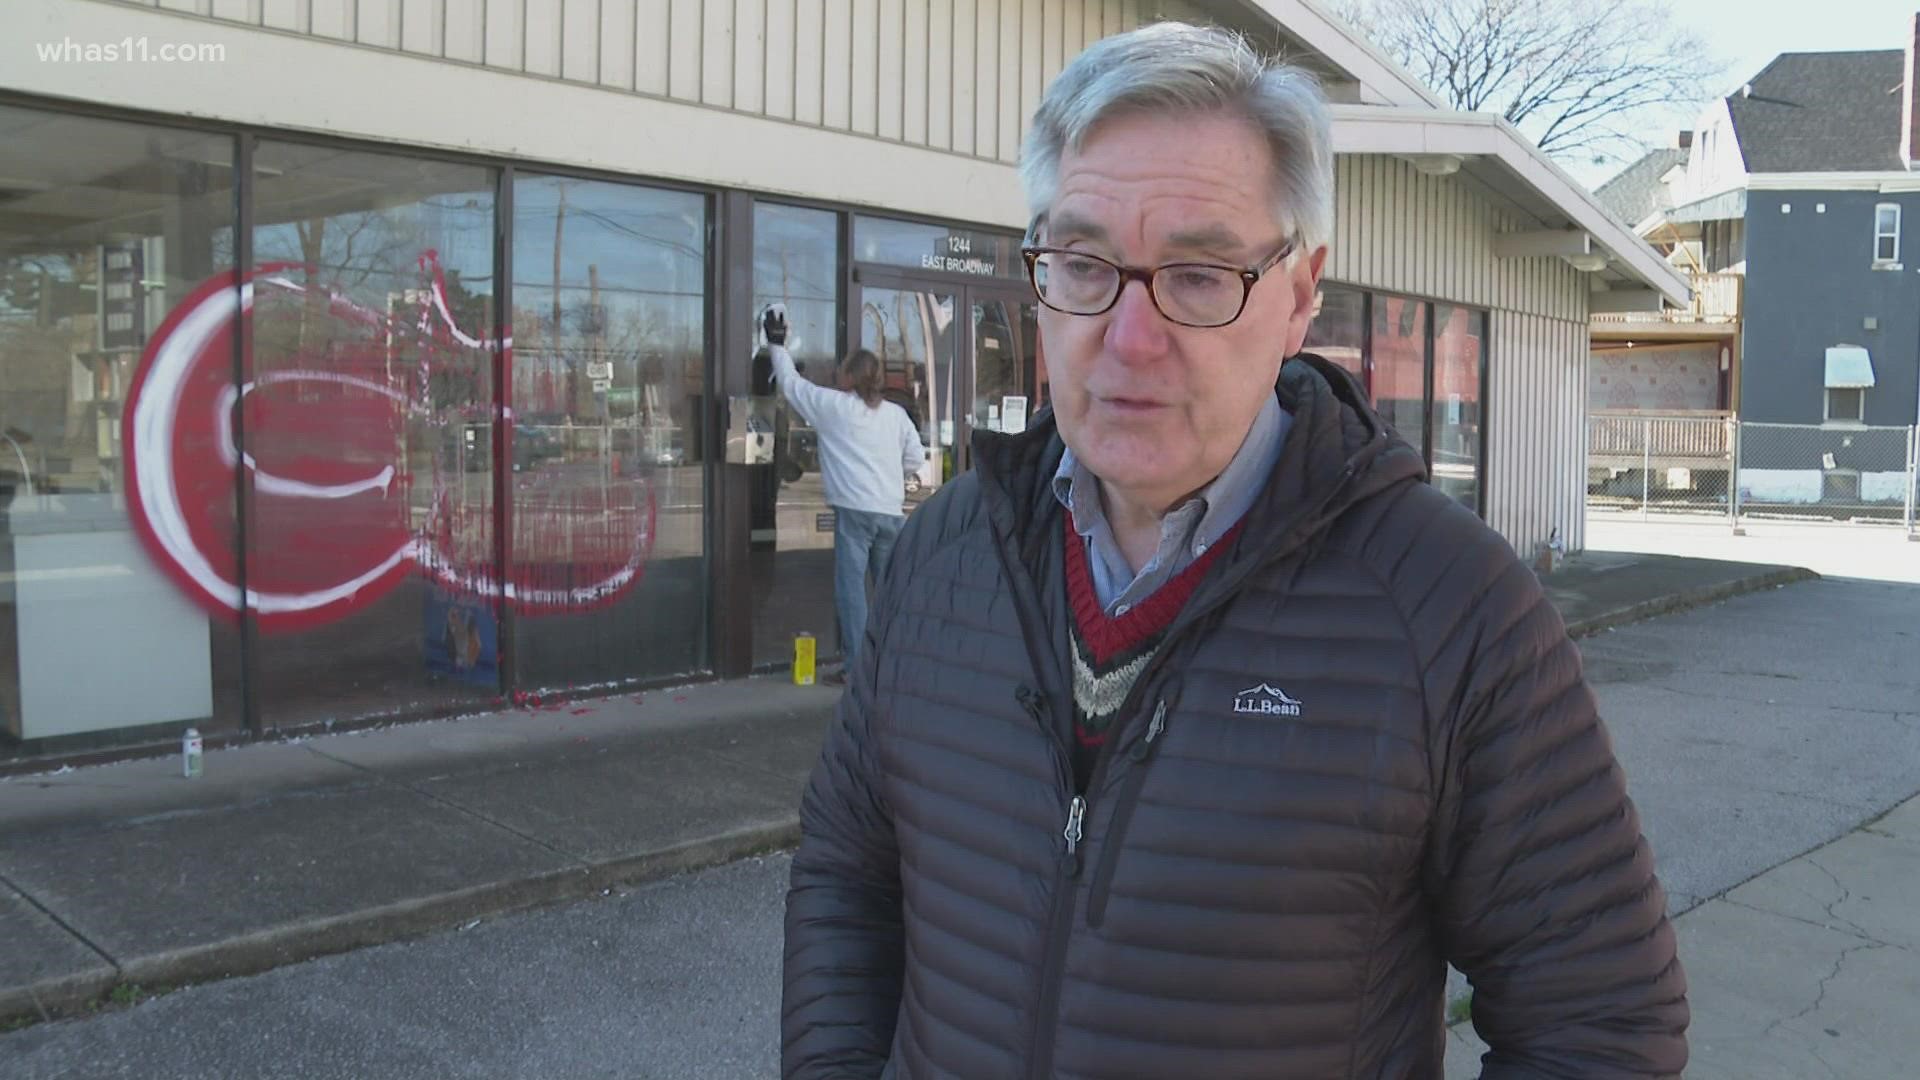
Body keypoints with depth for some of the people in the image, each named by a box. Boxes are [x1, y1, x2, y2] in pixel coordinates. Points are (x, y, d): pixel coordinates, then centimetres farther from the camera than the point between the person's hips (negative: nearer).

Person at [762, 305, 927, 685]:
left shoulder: (834, 406, 0)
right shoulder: (896, 414, 11)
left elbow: (791, 382, 11)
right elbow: (916, 457, 14)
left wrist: (777, 344, 23)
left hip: (854, 510, -5)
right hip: (892, 511, 5)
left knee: (851, 586, -2)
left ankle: (856, 664, -4)